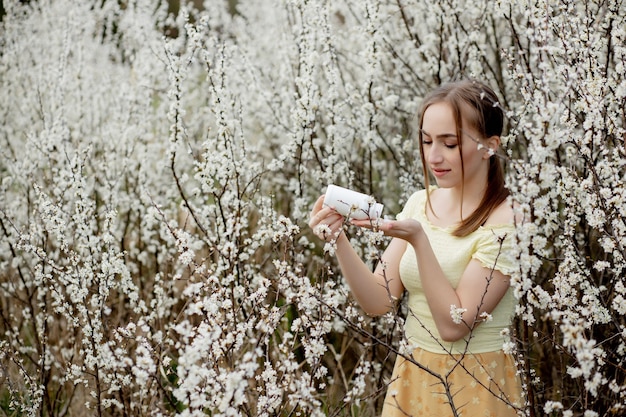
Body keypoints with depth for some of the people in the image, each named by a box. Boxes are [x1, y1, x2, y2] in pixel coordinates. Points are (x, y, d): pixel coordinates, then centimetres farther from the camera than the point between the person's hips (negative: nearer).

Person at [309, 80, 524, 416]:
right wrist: (339, 241, -16)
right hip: (411, 379, 5)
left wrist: (419, 241, -28)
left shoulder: (504, 220, -16)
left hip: (473, 389, -5)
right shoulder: (420, 204, 1)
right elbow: (379, 301, -3)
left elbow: (454, 325, -21)